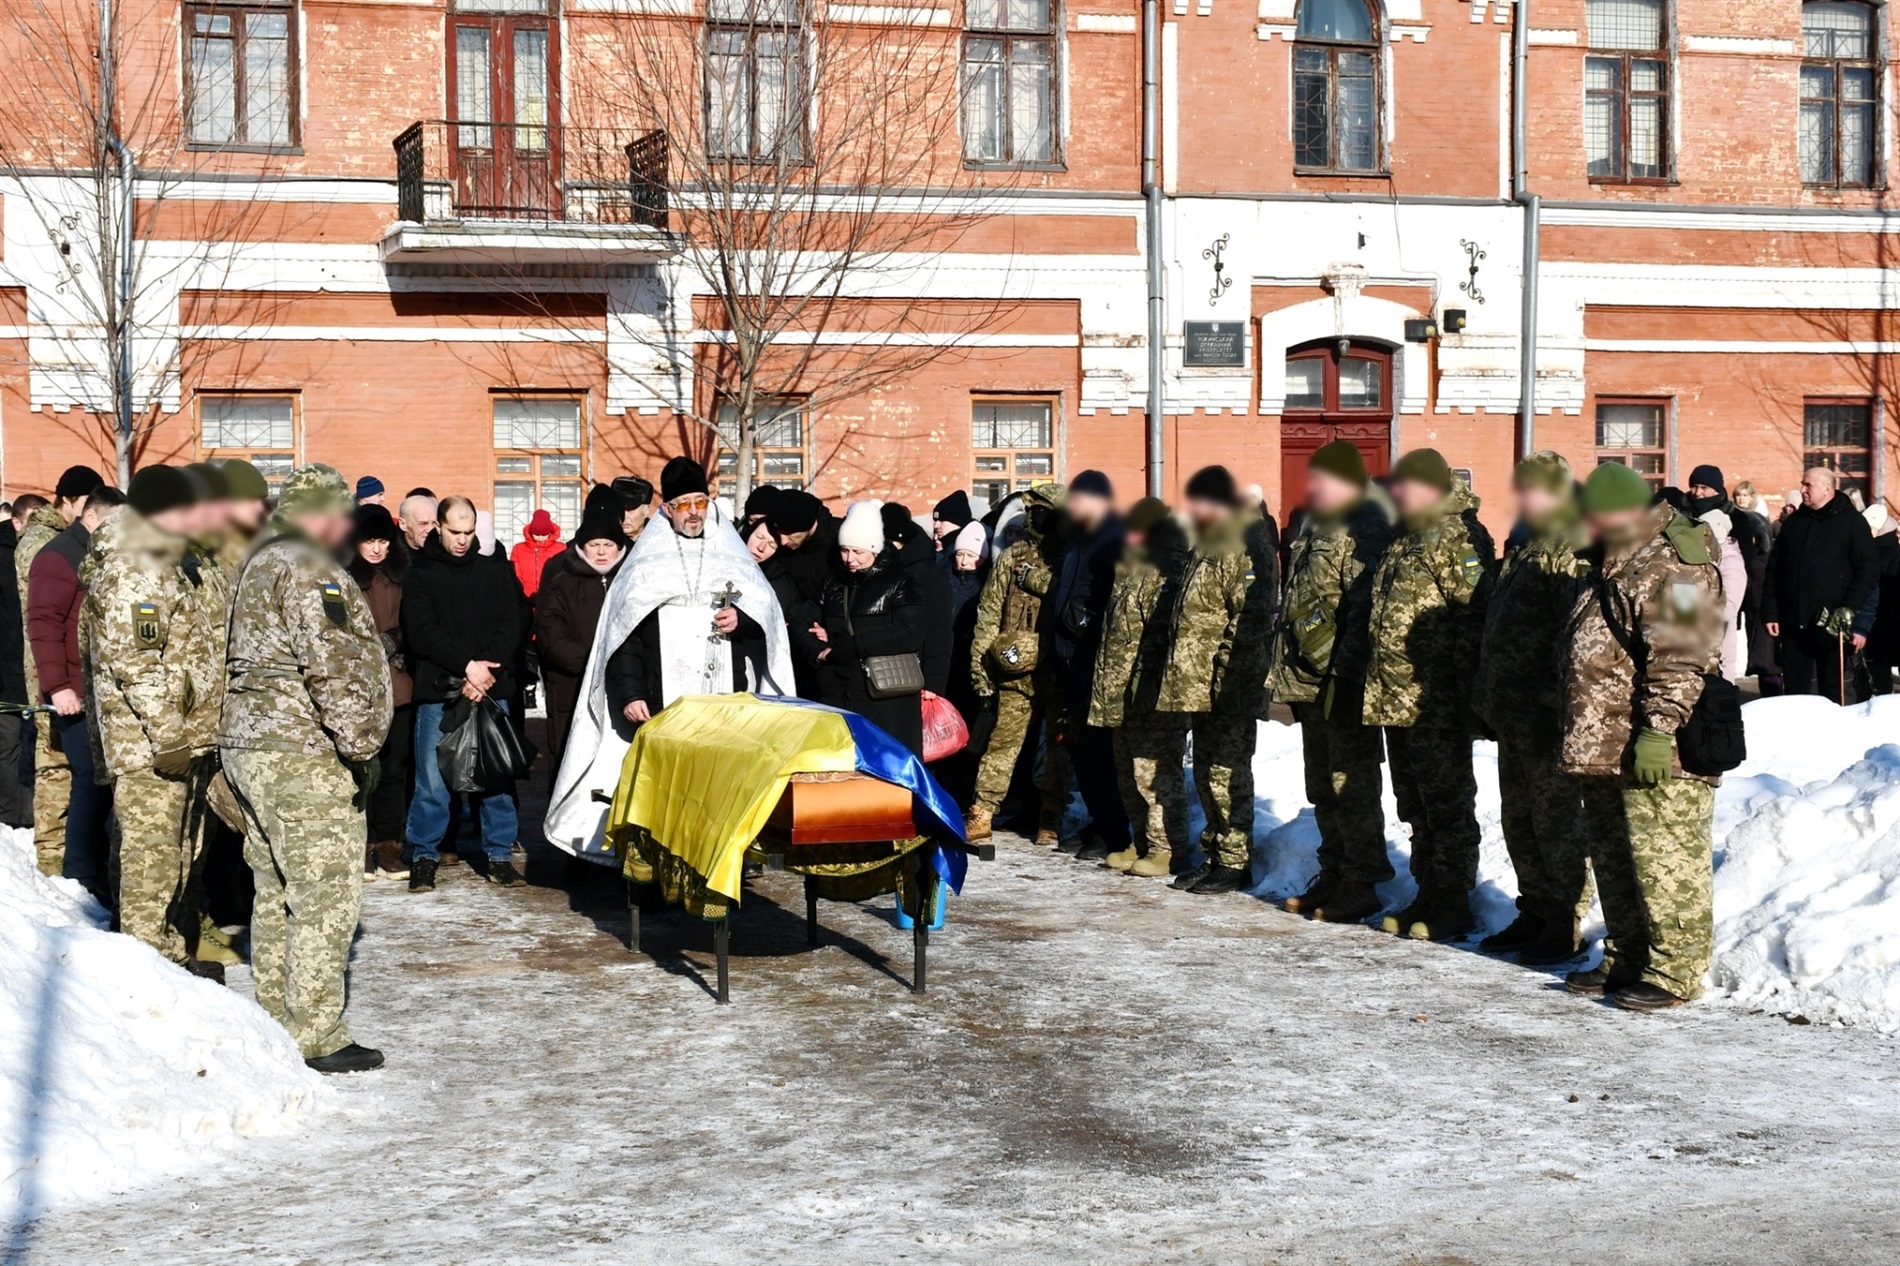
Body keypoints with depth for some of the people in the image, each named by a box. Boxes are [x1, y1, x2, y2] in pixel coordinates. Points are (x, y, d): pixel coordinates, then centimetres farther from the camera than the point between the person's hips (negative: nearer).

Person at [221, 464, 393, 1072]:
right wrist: (361, 746, -15)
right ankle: (317, 1038, -5)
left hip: (248, 745, 10)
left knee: (277, 892, 15)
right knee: (326, 895, -7)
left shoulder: (258, 565, 19)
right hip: (303, 754, -10)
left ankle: (276, 1023, 22)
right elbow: (332, 665, -20)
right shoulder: (310, 570, -13)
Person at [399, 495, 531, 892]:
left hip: (490, 688, 2)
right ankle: (423, 856, 9)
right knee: (432, 777, -2)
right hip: (437, 691, -2)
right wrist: (466, 664, -15)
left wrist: (485, 671, -11)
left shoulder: (496, 572, 11)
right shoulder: (420, 574, 4)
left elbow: (513, 625, 3)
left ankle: (499, 855, 11)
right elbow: (422, 632, -6)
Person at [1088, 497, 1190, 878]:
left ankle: (1165, 848, -2)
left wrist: (1147, 684, -25)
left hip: (1153, 692, -11)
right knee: (1129, 771, 16)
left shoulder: (1168, 573, -13)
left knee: (1154, 770, -7)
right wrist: (1108, 689, 23)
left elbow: (1163, 635, -21)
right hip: (1124, 694, 11)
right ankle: (1142, 842, 25)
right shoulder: (1129, 569, 19)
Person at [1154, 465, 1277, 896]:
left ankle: (1234, 861, -1)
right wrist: (1178, 673, 22)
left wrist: (1226, 675, -23)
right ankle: (1213, 852, 22)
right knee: (1206, 771, 14)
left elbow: (1250, 618, -20)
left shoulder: (1245, 548, -12)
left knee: (1227, 771, -6)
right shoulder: (1206, 546, 19)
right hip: (1197, 685, 10)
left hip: (1228, 686, -10)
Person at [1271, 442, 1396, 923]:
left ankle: (1360, 885, 1)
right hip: (1308, 680, 10)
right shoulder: (1313, 528, 18)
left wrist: (1345, 668, -25)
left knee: (1351, 784, -5)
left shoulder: (1366, 528, -11)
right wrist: (1284, 674, 19)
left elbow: (1365, 605, -20)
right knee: (1323, 787, 14)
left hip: (1343, 683, -10)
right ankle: (1333, 875, 22)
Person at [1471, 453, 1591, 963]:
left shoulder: (1573, 552, -13)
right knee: (1518, 819, 15)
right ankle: (1536, 914, 26)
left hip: (1546, 712, -10)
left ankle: (1566, 925, 7)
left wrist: (1554, 698, -24)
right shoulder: (1524, 547, 17)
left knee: (1556, 817, -1)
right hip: (1513, 710, 10)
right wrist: (1488, 693, 19)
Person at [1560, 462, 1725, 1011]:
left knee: (1664, 861, -6)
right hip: (1603, 748, 11)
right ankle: (1625, 960, 27)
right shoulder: (1614, 563, 18)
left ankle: (1675, 970, 0)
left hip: (1657, 755, -11)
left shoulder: (1672, 565, -14)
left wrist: (1658, 728, -27)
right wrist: (1583, 738, 26)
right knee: (1613, 857, 17)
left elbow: (1679, 660, -22)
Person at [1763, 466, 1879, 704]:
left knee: (1834, 692, 3)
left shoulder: (1852, 522, 0)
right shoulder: (1793, 523, 13)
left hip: (1832, 626, -4)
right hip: (1793, 623, 4)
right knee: (1795, 691, 8)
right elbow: (1774, 570, 14)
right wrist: (1770, 612, 5)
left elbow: (1868, 571, -5)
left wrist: (1851, 613, -14)